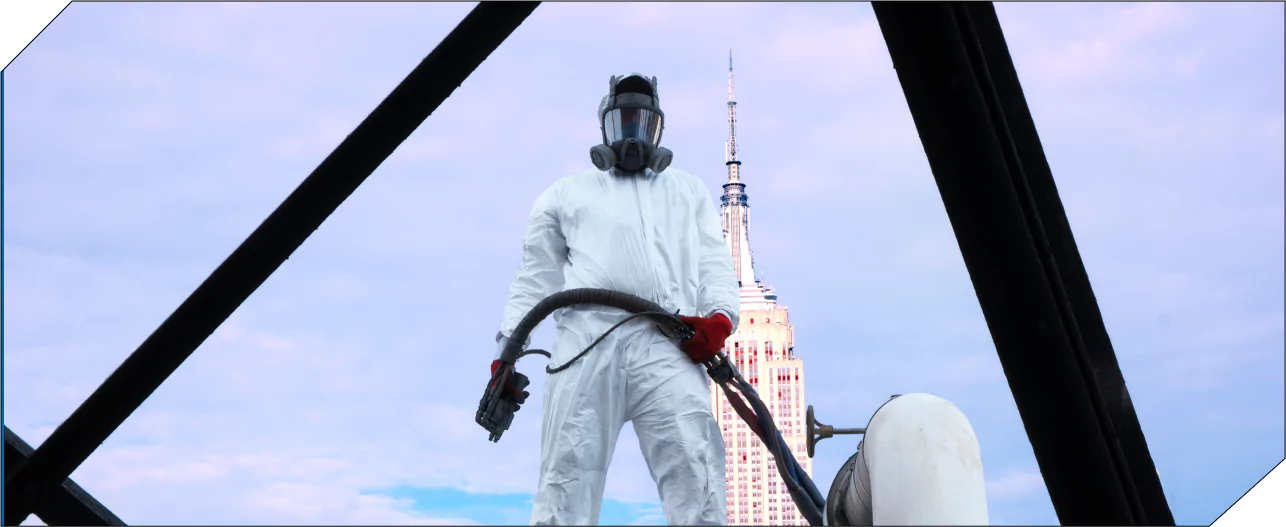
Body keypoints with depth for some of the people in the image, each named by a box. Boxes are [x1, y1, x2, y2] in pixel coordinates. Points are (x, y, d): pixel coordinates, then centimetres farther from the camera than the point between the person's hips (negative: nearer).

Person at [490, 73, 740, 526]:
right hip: (587, 336, 0)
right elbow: (536, 277, 23)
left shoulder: (689, 192, 31)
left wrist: (720, 317, -3)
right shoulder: (567, 193, 28)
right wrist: (507, 349, 10)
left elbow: (714, 264, 18)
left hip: (668, 345, 0)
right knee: (569, 478, -10)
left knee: (697, 480, -16)